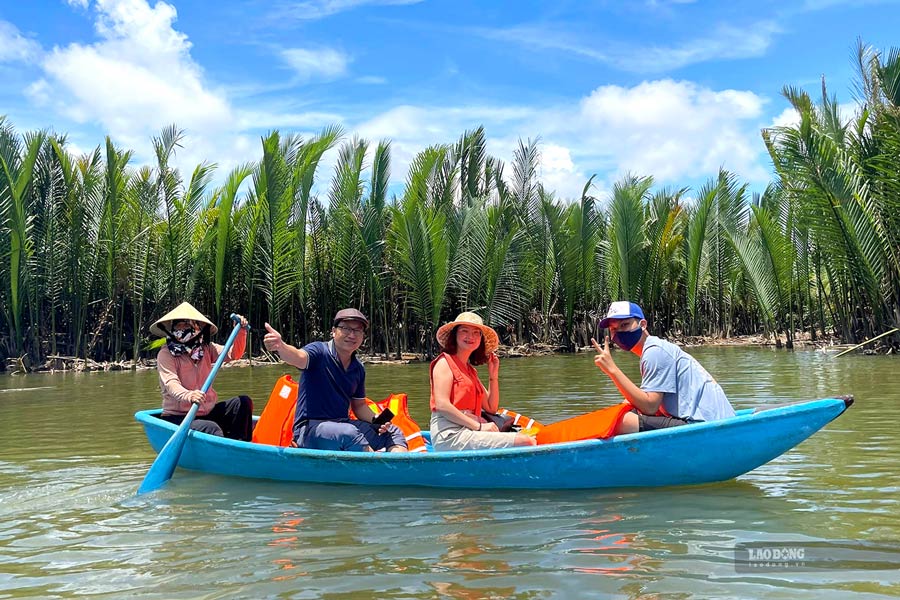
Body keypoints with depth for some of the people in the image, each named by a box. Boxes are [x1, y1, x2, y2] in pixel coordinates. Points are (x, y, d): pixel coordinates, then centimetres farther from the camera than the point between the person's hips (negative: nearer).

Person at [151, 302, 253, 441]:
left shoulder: (206, 349, 9)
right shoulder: (166, 354, -9)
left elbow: (233, 354, 1)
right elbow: (171, 383, -24)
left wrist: (241, 332, -18)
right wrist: (188, 395, -46)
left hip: (207, 412, 7)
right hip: (178, 417, -6)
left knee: (243, 403, -10)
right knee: (212, 429, -33)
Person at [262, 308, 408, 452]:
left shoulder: (358, 369, 11)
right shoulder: (320, 351, -8)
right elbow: (299, 357, -30)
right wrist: (280, 346, -52)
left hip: (343, 423, 7)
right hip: (310, 428, -7)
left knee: (393, 432, 0)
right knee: (350, 433, -35)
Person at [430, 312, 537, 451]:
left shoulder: (471, 370, 24)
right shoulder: (445, 362, -1)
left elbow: (491, 408, 22)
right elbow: (442, 405, -14)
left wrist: (493, 375, 12)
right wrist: (479, 426, -15)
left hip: (468, 431, 9)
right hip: (450, 435, -9)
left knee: (530, 440, -4)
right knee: (526, 443, -20)